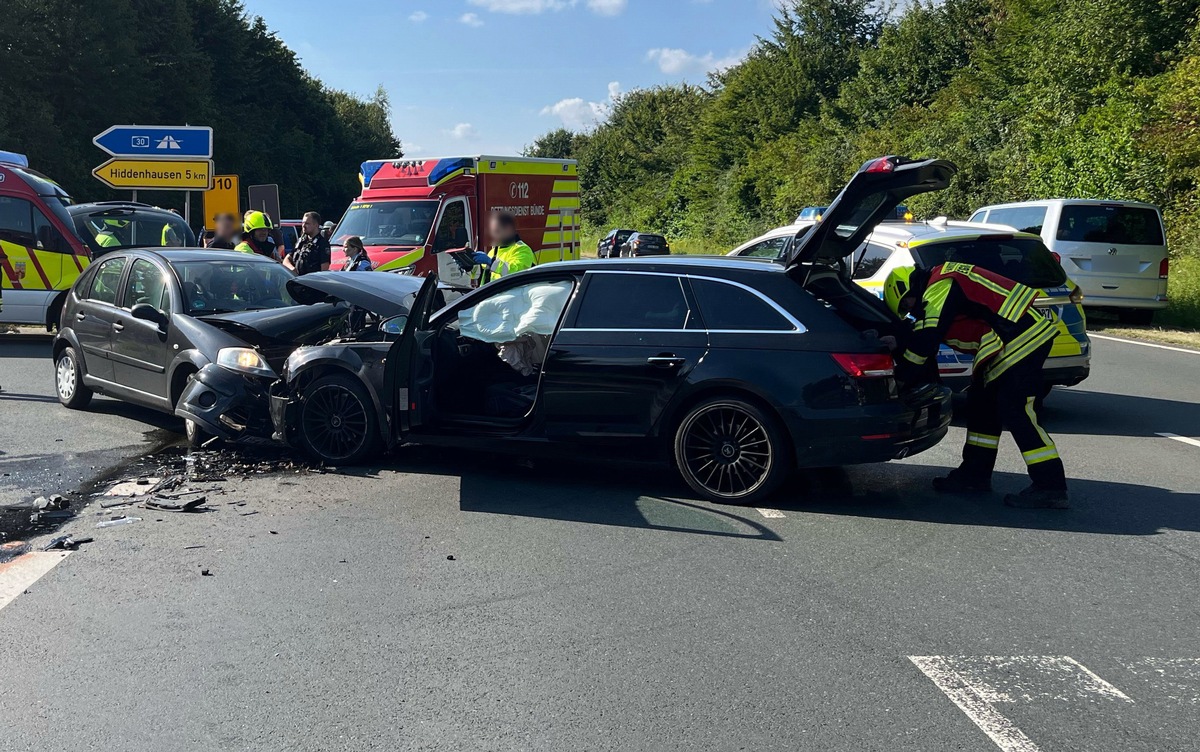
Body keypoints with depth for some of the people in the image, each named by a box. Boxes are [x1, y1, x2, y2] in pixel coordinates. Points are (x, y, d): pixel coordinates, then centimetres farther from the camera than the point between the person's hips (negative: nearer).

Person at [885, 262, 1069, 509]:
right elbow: (925, 337, 27)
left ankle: (1050, 487, -12)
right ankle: (975, 473, 22)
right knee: (981, 403, 15)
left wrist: (901, 376, -3)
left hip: (1023, 338, -11)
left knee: (1014, 411, -13)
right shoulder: (942, 286, 21)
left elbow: (925, 340, -14)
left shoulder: (939, 289, -11)